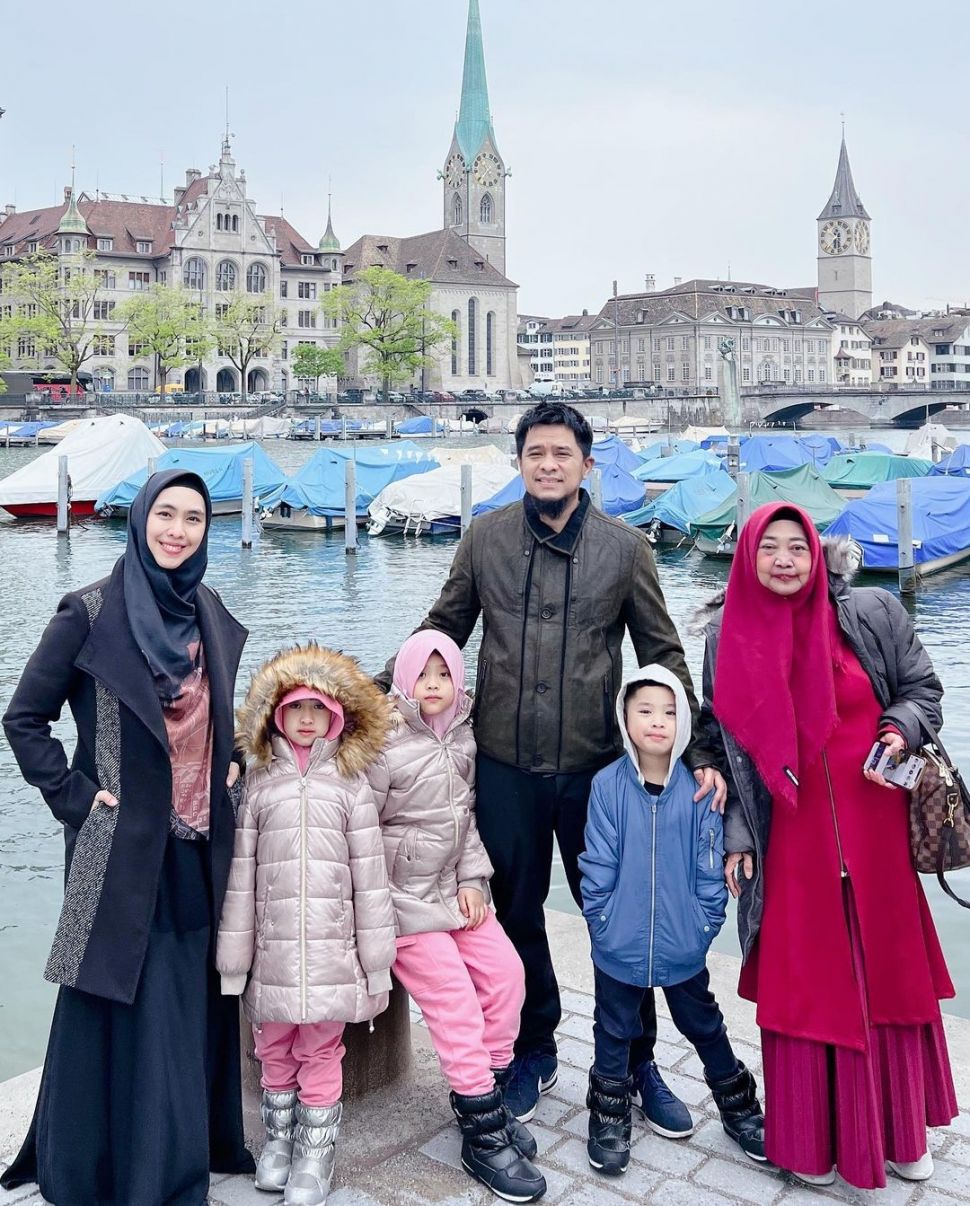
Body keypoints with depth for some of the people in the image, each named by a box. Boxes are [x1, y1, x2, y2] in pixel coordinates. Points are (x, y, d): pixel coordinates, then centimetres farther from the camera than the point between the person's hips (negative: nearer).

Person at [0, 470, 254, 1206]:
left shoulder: (211, 616, 7)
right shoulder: (90, 613, -10)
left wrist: (232, 766, 8)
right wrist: (75, 796, -10)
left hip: (203, 848, 5)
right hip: (124, 848, -5)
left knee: (197, 1003, 13)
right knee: (128, 1008, 4)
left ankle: (194, 1147, 31)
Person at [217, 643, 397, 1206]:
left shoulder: (351, 784, -1)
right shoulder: (259, 783, 2)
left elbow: (369, 878, -1)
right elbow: (240, 877, 2)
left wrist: (377, 964, -1)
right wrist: (233, 958, 2)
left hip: (331, 951, -1)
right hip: (273, 953, 2)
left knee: (321, 1054, 7)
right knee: (275, 1052, 15)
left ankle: (315, 1158, 24)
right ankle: (279, 1140, 37)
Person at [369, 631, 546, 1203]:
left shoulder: (462, 736, 5)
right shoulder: (385, 745, -16)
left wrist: (472, 879, 3)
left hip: (453, 887, 7)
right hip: (402, 896, -7)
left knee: (506, 971, -2)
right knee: (454, 995, -10)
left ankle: (490, 1095, 15)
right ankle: (483, 1133, 0)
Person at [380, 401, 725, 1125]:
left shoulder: (626, 548, 0)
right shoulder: (485, 538, 2)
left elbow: (664, 656, 3)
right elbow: (442, 631, 10)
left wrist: (697, 751, -5)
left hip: (597, 765, -1)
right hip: (506, 765, 1)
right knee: (517, 911, 13)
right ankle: (535, 1049, 35)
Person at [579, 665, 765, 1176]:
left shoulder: (699, 787, -10)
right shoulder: (607, 786, -12)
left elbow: (710, 864, -4)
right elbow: (597, 864, -7)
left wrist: (707, 920, -4)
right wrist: (601, 920, -6)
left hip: (684, 943, 1)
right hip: (619, 943, 0)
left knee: (703, 1024, 19)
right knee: (615, 1029, 17)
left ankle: (738, 1107, 40)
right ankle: (609, 1117, 36)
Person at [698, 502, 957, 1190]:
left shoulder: (873, 613, -3)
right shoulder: (728, 639, 0)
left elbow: (922, 689, 7)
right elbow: (726, 744, 4)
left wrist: (899, 731, -14)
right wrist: (737, 837, 0)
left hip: (875, 830, 0)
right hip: (791, 839, 0)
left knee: (888, 973, 11)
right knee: (804, 983, 7)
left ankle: (895, 1131, 32)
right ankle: (812, 1139, 25)